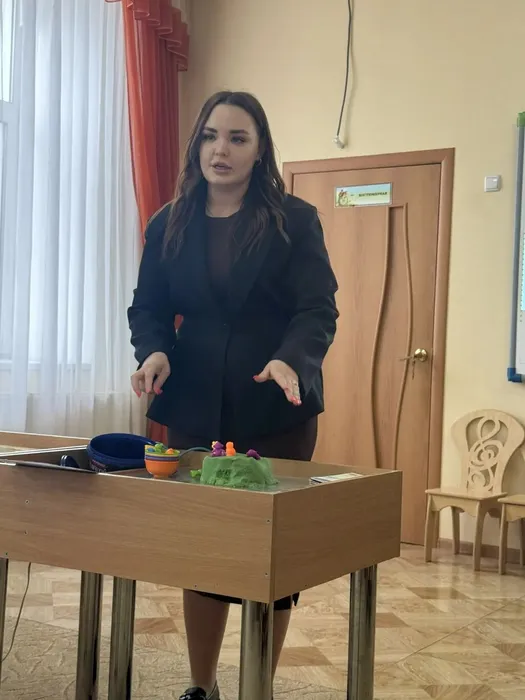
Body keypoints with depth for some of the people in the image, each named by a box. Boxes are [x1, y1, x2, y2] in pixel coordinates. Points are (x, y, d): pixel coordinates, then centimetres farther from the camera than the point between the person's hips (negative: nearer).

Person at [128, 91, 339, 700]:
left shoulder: (295, 221, -1)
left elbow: (318, 308, -8)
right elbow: (147, 307, 8)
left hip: (277, 409, -2)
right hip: (195, 407, 3)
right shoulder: (168, 225, 8)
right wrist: (155, 351, -15)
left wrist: (291, 360, -29)